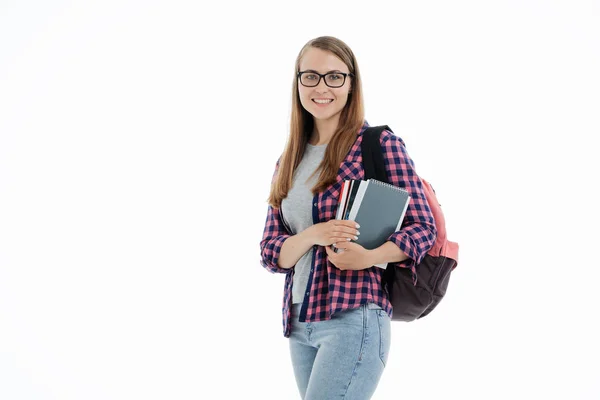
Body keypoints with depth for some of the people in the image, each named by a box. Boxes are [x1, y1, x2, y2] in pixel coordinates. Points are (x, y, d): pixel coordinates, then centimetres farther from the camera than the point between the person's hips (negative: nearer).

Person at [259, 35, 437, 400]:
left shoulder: (380, 144, -4)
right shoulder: (288, 162, 13)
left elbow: (424, 227, -6)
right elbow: (270, 251, 8)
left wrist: (369, 257, -24)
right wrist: (313, 236, -13)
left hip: (353, 318, -6)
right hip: (299, 323, 6)